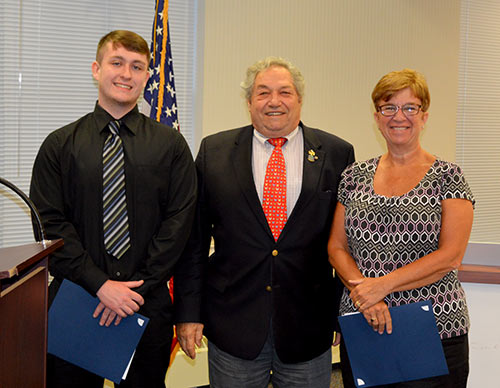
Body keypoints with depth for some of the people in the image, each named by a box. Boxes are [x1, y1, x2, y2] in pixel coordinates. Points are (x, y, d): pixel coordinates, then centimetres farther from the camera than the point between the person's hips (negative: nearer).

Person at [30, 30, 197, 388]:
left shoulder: (170, 144, 3)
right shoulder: (60, 145, 3)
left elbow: (179, 221, -3)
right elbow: (50, 224, -4)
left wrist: (137, 288, -11)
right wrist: (100, 284, -13)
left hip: (148, 305, 0)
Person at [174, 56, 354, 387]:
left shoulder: (336, 154, 1)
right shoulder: (214, 151, 2)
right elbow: (194, 239, 2)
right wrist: (189, 312, -1)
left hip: (309, 325, 0)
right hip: (232, 323, 0)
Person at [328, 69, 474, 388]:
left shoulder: (447, 176, -3)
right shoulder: (355, 175, 8)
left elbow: (451, 255, -11)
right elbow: (337, 247, 6)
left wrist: (382, 285, -17)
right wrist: (362, 291, -12)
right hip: (360, 328, 3)